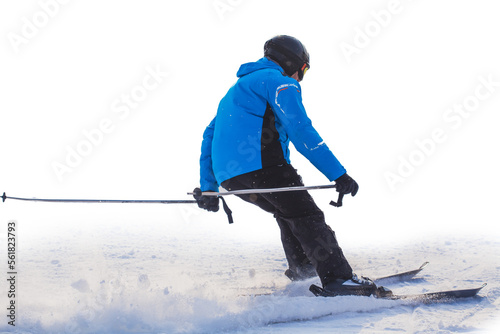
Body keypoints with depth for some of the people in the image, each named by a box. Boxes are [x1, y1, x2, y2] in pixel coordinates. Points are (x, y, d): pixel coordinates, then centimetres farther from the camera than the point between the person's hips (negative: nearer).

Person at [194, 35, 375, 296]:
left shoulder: (237, 88, 32)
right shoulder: (279, 81, 3)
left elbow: (210, 135, 30)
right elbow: (301, 132, -11)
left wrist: (207, 187, 28)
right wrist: (338, 175, -12)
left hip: (229, 176, 8)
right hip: (261, 164, -8)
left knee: (287, 213, 25)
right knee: (306, 216, -6)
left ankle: (302, 269, 25)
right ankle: (338, 278, -14)